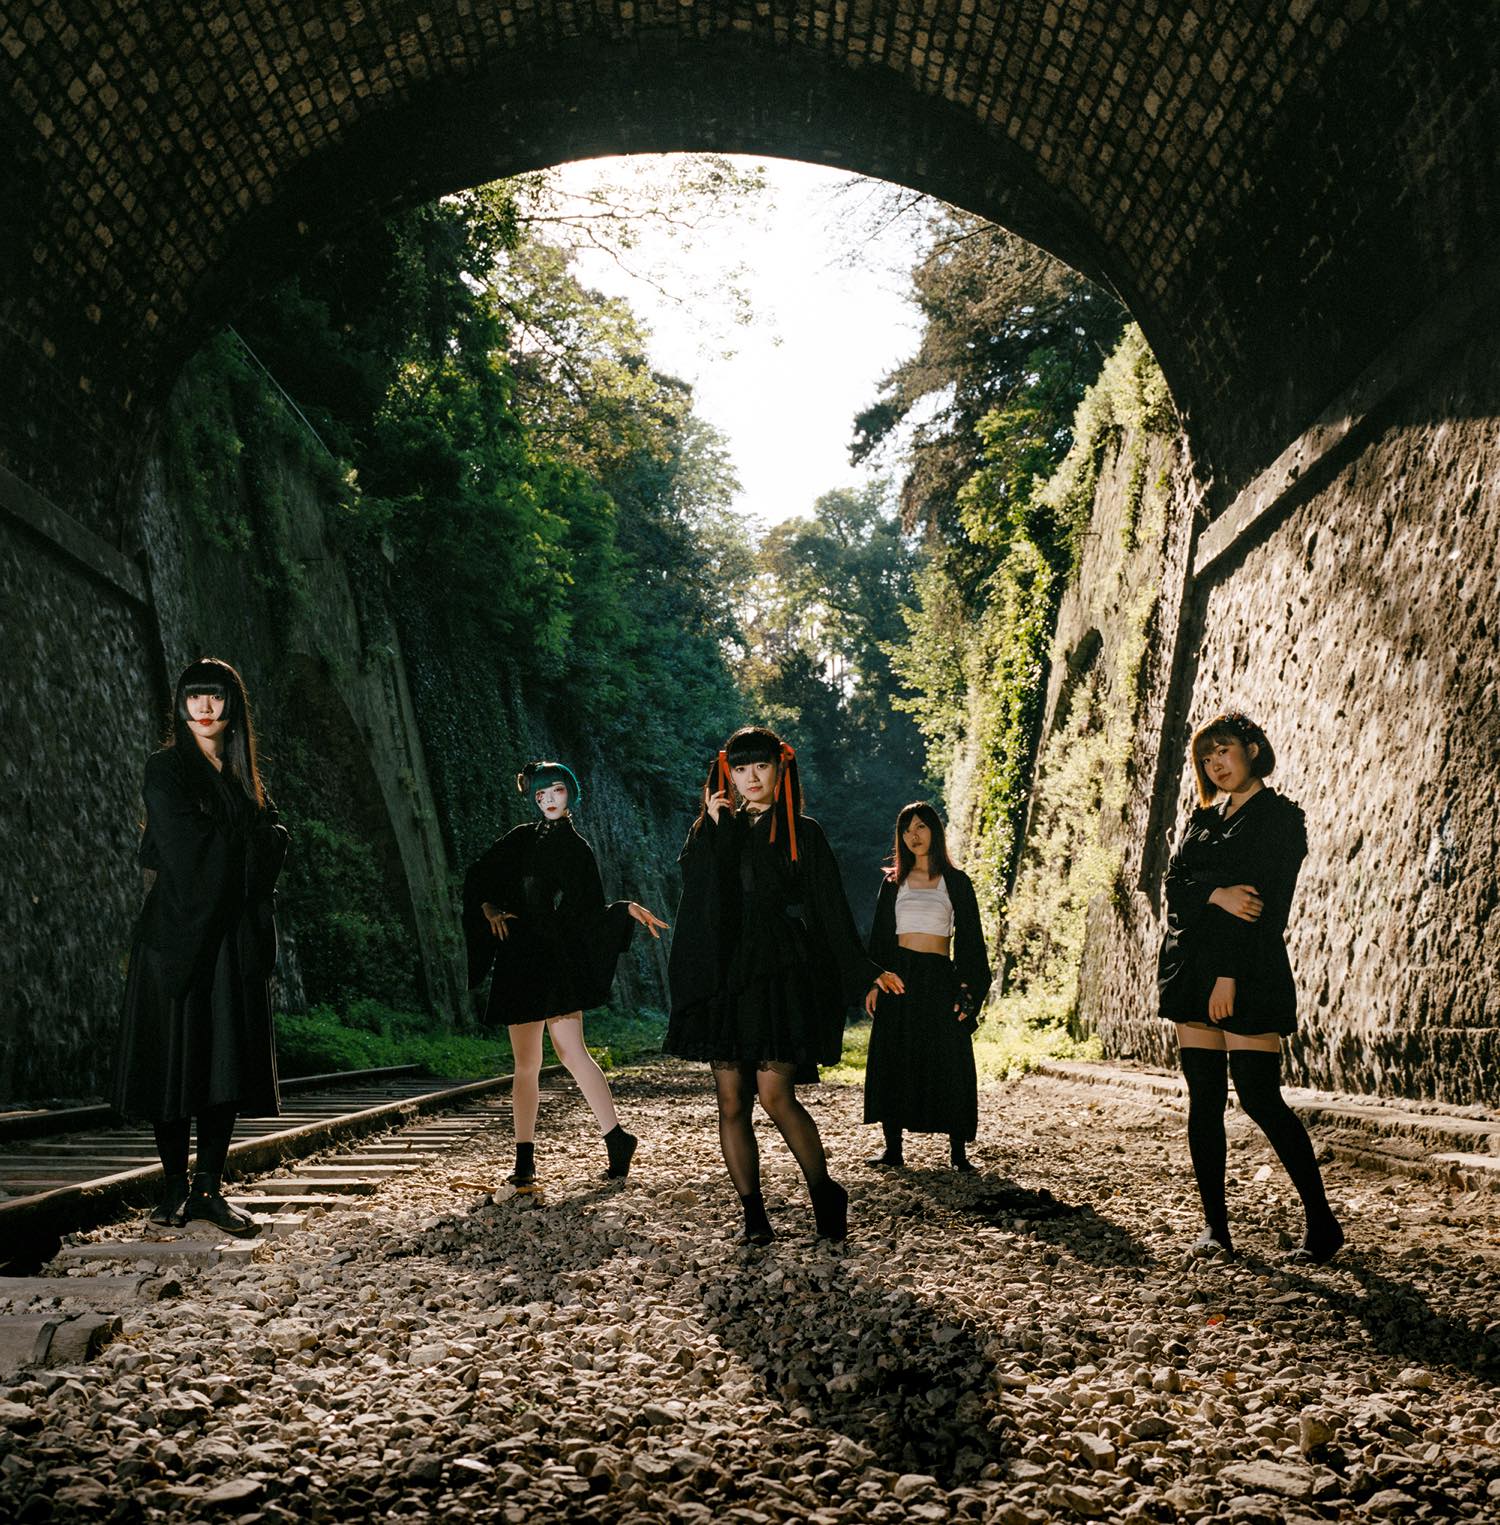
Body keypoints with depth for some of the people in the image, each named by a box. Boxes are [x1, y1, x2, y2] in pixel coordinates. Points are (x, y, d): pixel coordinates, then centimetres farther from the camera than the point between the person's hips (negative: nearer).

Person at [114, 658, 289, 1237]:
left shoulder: (242, 776, 17)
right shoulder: (166, 769, -1)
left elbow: (274, 838, 6)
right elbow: (186, 846, -13)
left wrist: (221, 845, -7)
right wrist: (247, 841, -5)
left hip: (236, 935, 5)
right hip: (180, 932, -5)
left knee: (230, 1063, 3)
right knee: (177, 1057, -2)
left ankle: (209, 1188, 10)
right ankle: (175, 1189, 8)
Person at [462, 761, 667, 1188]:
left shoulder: (580, 851, 10)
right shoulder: (522, 839, 11)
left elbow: (591, 915, 8)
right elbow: (477, 877, 14)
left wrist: (627, 910, -8)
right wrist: (489, 909, -3)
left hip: (559, 960, -1)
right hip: (519, 958, 1)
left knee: (571, 1049, -14)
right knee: (526, 1063, 1)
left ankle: (616, 1136, -10)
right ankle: (524, 1158, 6)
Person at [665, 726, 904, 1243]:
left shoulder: (803, 834, 6)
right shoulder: (714, 833, 14)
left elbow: (830, 909, 5)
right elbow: (693, 886, -2)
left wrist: (865, 971, 1)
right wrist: (712, 827, -7)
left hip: (782, 977, -3)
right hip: (726, 974, 4)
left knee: (775, 1094, -13)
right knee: (731, 1102, 1)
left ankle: (825, 1192, 6)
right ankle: (753, 1215, 9)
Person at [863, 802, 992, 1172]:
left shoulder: (955, 882, 4)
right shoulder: (893, 882, 10)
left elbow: (969, 937, 3)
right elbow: (880, 935, 11)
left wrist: (966, 987, -6)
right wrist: (872, 982, 1)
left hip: (939, 978, -2)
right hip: (897, 975, 2)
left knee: (950, 1062, -4)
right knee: (892, 1060, 1)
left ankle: (958, 1150, 4)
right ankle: (893, 1147, 8)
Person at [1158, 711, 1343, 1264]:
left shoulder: (1280, 818, -2)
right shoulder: (1202, 819, 18)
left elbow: (1269, 905, -10)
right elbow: (1174, 884, 7)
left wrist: (1231, 975, -16)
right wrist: (1217, 894, -15)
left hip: (1249, 974, -6)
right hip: (1192, 968, 6)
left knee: (1260, 1098, -9)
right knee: (1204, 1099, 3)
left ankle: (1321, 1220, 4)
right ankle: (1215, 1224, 9)